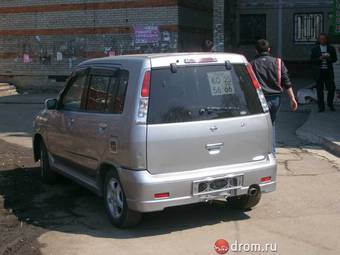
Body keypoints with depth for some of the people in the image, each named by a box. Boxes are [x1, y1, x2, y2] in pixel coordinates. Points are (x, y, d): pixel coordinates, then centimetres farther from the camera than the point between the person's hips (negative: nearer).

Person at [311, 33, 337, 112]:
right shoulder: (315, 49, 6)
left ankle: (330, 104, 23)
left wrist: (329, 58, -13)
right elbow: (312, 60, 2)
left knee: (331, 88, 0)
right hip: (319, 71, -1)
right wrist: (319, 59, -16)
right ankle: (321, 106, 7)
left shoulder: (331, 48, 9)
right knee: (320, 89, 0)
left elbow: (335, 59, 7)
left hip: (328, 71, 1)